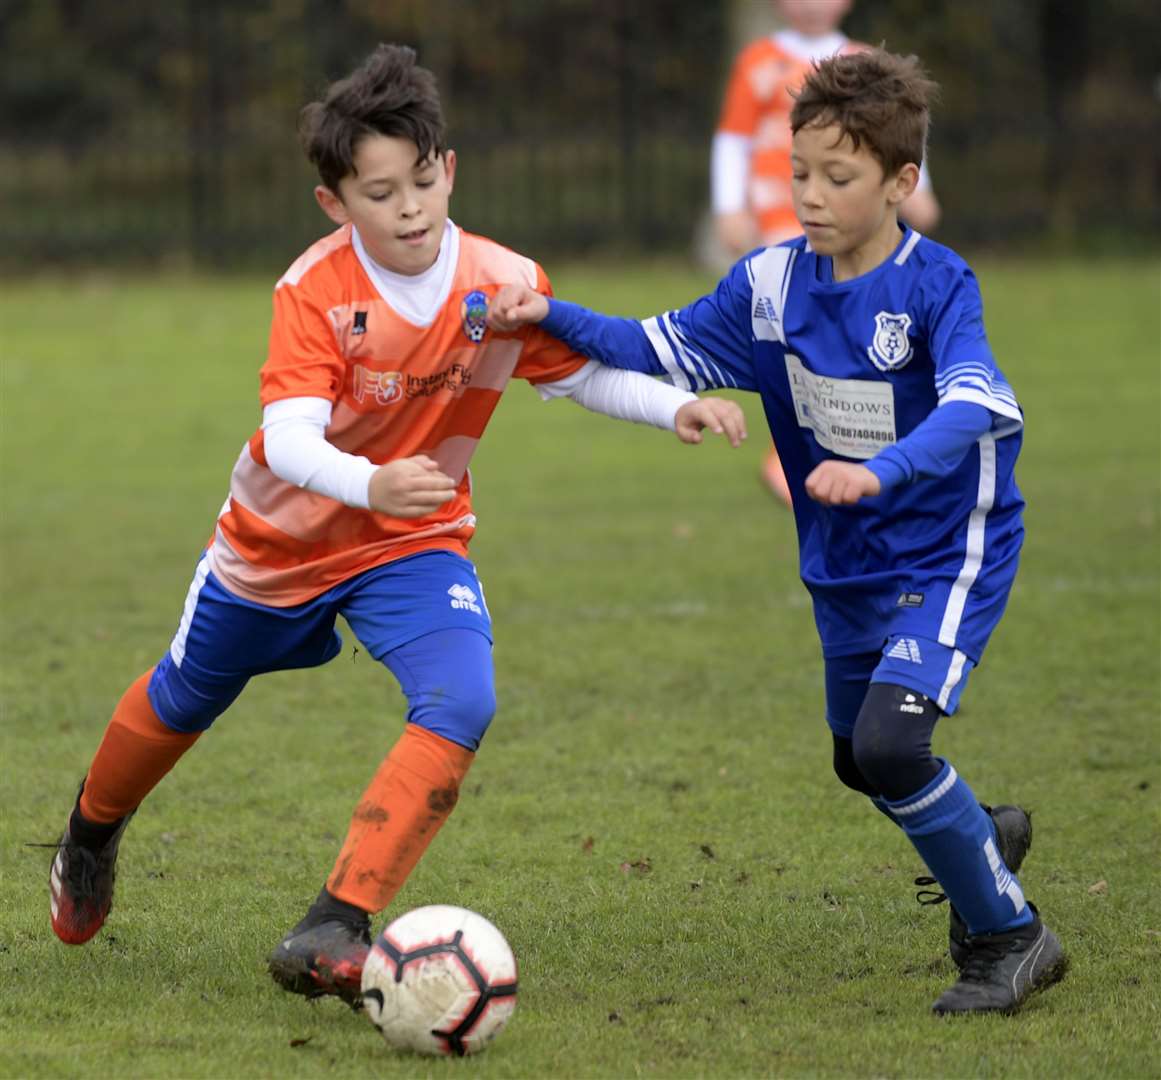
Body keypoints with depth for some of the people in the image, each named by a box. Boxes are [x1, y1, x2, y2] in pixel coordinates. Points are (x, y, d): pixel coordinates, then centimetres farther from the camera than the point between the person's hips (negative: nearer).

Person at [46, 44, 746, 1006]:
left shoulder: (506, 285, -18)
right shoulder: (316, 291, -28)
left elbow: (584, 375, -1)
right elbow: (290, 438, -39)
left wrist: (678, 406, -19)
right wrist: (371, 486, -59)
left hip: (417, 542, 1)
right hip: (282, 537, -1)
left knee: (462, 705, -26)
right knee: (185, 700, 21)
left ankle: (335, 933, -26)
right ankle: (92, 835, 54)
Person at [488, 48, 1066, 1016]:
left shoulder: (937, 288, -20)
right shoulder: (775, 283, -4)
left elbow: (966, 410, -35)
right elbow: (665, 348, 4)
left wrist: (878, 472, -52)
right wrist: (553, 318, -10)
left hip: (948, 554, -7)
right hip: (846, 564, 7)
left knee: (888, 744, -23)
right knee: (860, 763, 18)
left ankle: (1009, 936, -5)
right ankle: (982, 838, 50)